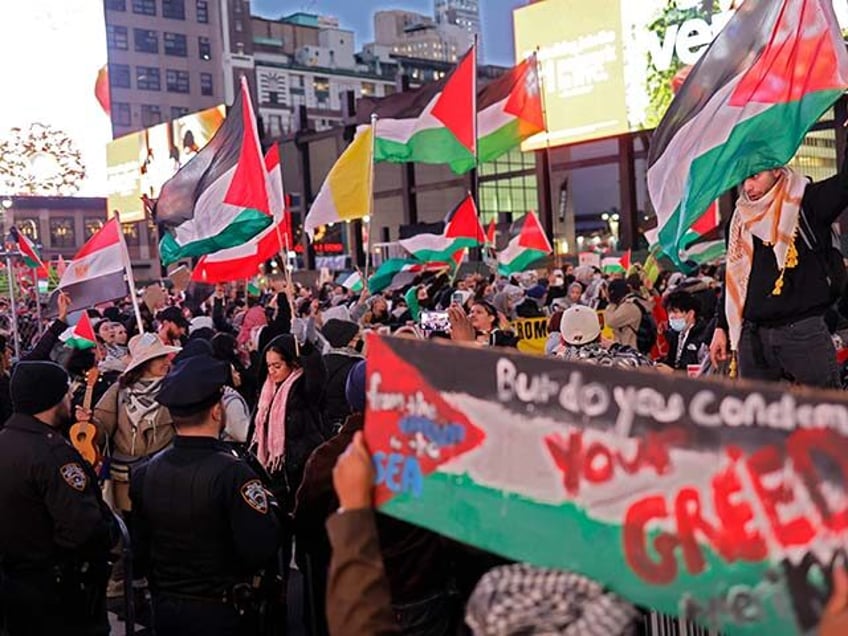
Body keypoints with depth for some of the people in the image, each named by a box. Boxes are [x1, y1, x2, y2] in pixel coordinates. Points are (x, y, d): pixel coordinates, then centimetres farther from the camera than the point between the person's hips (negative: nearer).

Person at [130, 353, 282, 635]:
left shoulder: (145, 474, -4)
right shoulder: (231, 473, -23)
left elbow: (141, 551, 7)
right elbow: (262, 552, -27)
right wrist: (269, 506, -10)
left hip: (165, 612, 6)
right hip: (222, 613, -5)